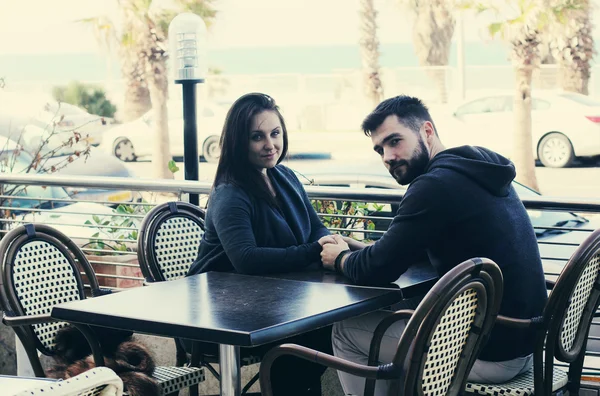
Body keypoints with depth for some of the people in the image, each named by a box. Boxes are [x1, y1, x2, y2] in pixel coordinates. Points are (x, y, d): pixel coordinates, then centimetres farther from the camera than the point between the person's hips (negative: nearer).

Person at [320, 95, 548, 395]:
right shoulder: (477, 172, 9)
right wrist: (364, 250, 10)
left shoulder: (436, 185, -20)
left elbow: (376, 270, -16)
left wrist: (341, 259, 5)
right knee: (392, 313, 26)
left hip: (489, 354, -9)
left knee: (345, 332, 5)